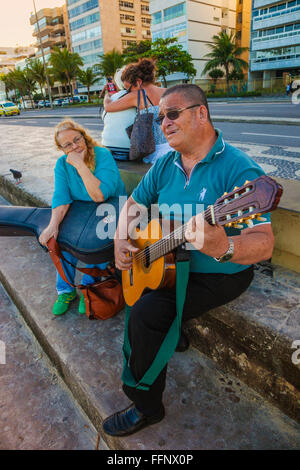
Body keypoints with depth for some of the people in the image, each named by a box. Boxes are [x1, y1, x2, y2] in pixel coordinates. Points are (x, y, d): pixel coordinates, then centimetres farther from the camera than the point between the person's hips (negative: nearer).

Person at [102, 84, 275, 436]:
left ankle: (147, 407, 5)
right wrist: (121, 241, -8)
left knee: (146, 312, -21)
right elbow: (133, 204, 11)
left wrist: (223, 247, -49)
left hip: (220, 275, -7)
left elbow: (264, 244, -28)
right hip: (166, 259, 8)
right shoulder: (166, 164, 2)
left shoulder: (238, 170, -20)